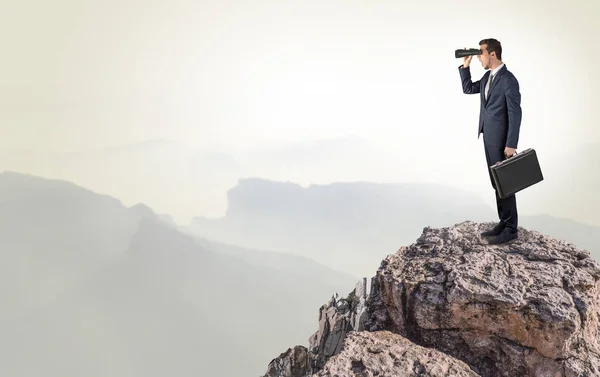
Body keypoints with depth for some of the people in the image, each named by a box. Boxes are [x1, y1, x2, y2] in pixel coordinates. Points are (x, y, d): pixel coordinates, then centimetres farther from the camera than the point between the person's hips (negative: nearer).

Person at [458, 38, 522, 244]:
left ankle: (511, 228, 7)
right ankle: (504, 223, 20)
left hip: (501, 140, -9)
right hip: (489, 138, 9)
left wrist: (511, 145, -21)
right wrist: (465, 66, 9)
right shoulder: (488, 76, 10)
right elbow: (468, 89, 22)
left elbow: (515, 113, -19)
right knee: (497, 183, 12)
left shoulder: (508, 79, -17)